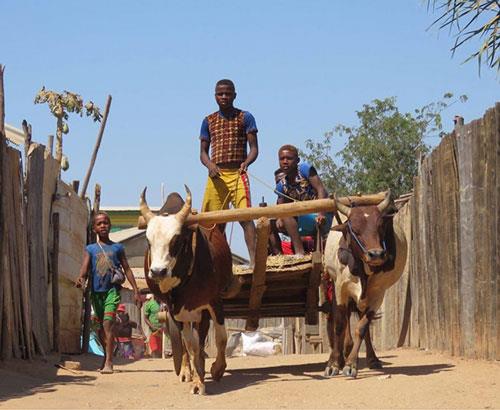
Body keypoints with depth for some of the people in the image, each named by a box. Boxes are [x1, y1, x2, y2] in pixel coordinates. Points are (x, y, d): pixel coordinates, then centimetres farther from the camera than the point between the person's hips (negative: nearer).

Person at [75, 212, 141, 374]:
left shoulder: (117, 248, 9)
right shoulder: (90, 249, 10)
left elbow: (127, 269, 10)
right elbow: (85, 266, -5)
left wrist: (136, 291, 4)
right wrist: (81, 278, -27)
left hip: (112, 289, -3)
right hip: (96, 291, 3)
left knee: (108, 323, -17)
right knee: (100, 327, 11)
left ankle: (108, 362, -21)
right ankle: (107, 356, 31)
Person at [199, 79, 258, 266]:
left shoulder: (245, 117, 6)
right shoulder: (209, 121, 14)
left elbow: (254, 148, 1)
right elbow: (203, 152, 13)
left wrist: (246, 163, -19)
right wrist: (210, 165, -8)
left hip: (237, 173, -3)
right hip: (216, 175, 3)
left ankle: (253, 259, -23)